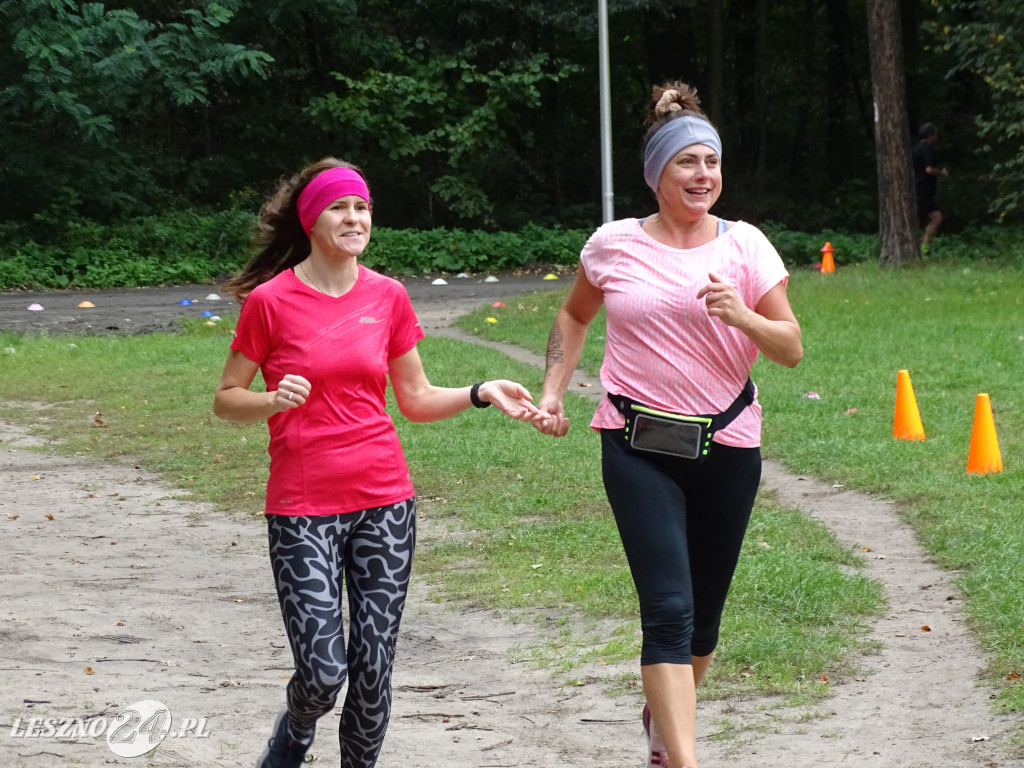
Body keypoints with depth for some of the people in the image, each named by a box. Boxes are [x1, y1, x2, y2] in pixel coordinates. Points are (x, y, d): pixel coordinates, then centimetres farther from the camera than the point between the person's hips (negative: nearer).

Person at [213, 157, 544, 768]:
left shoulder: (388, 297, 5)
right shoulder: (270, 301, -5)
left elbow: (416, 398, 12)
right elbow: (227, 400, 2)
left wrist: (482, 394, -4)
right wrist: (274, 401, -19)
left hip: (385, 506, 3)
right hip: (303, 511, -3)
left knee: (373, 668, 1)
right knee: (324, 673, -8)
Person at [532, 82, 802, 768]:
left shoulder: (744, 245, 0)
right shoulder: (614, 246, 0)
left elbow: (792, 349, -1)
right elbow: (575, 315, 20)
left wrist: (742, 317, -20)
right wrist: (553, 390, 10)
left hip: (727, 448, 2)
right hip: (639, 448, -2)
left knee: (703, 615, 12)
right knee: (668, 610, -14)